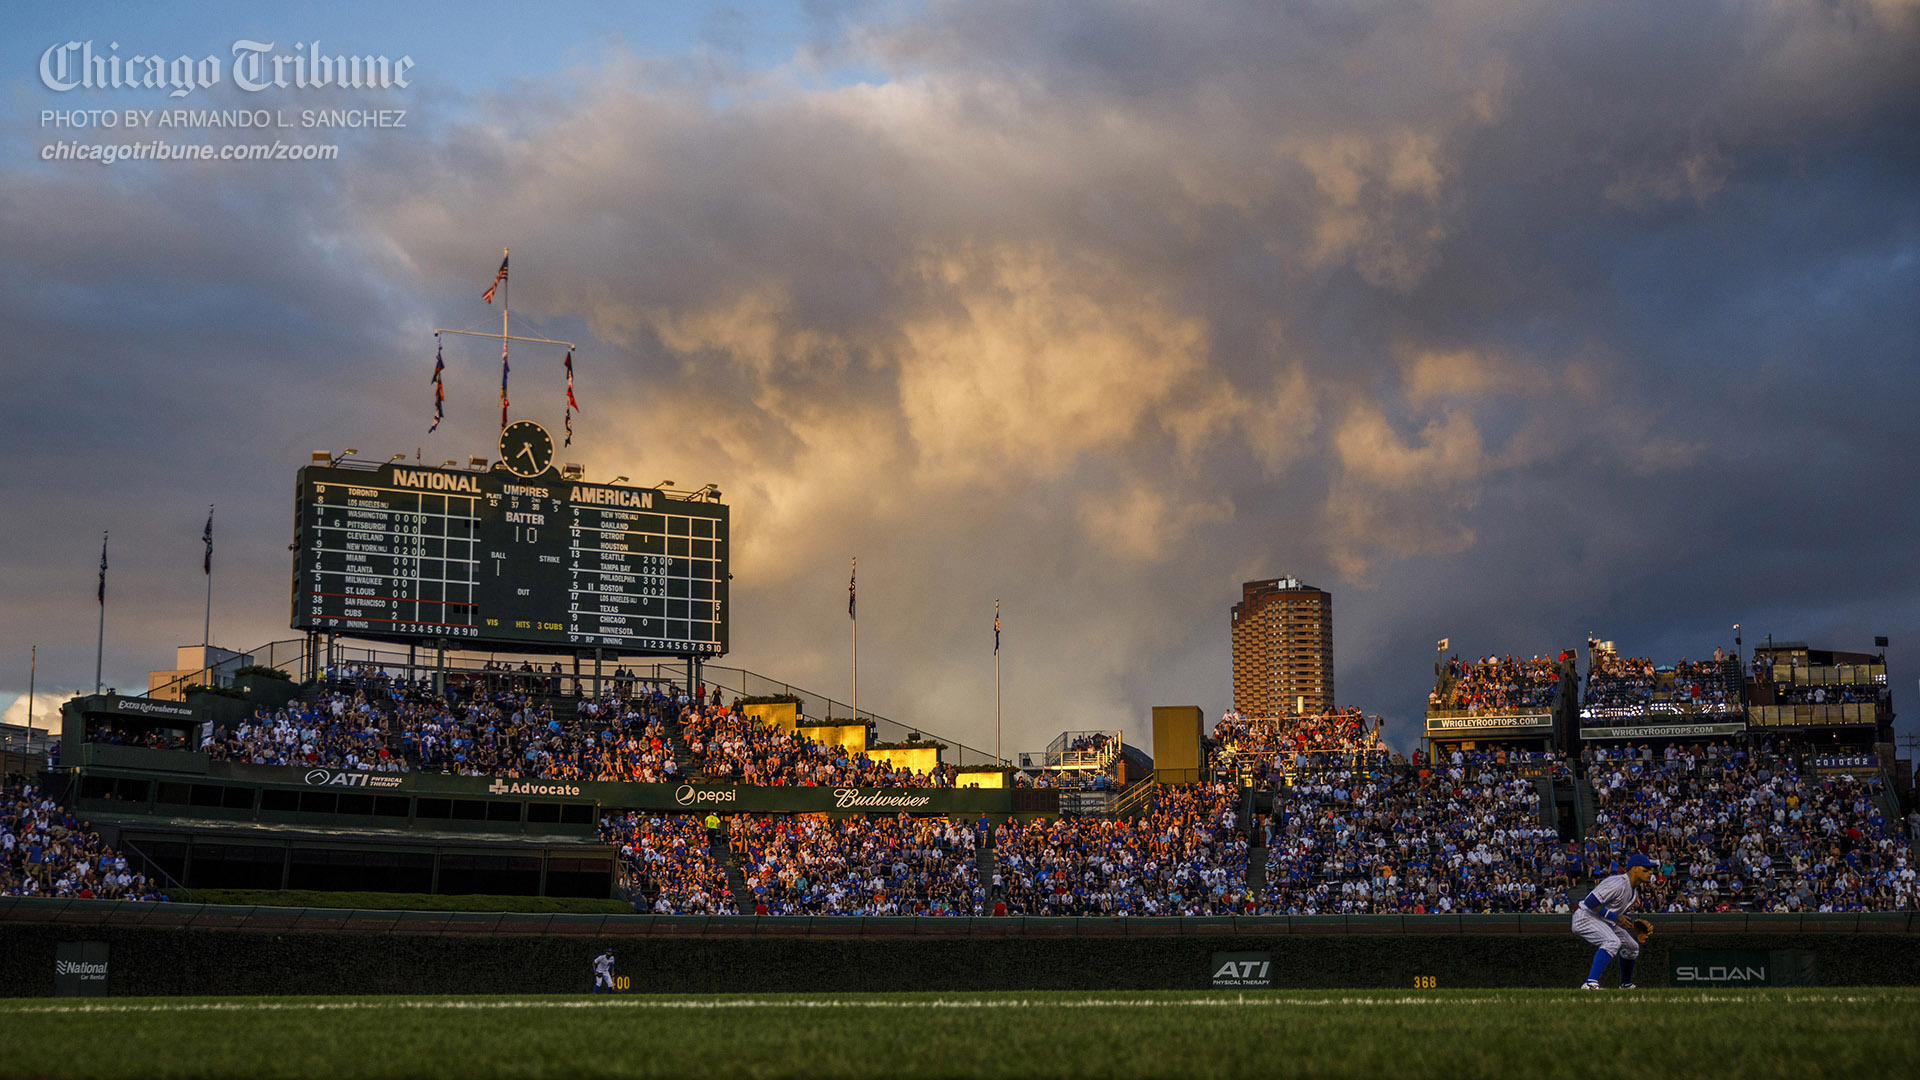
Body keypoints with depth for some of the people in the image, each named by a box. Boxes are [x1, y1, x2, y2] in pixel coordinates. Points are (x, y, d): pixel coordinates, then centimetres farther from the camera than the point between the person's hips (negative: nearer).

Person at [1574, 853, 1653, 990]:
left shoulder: (1634, 889, 8)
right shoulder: (1618, 883, -25)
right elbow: (1590, 903, -29)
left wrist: (1633, 923, 2)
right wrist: (1615, 917, -25)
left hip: (1604, 922, 11)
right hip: (1585, 917, -11)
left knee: (1632, 946, 17)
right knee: (1613, 942, -33)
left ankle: (1626, 985, 36)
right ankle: (1590, 983, -42)